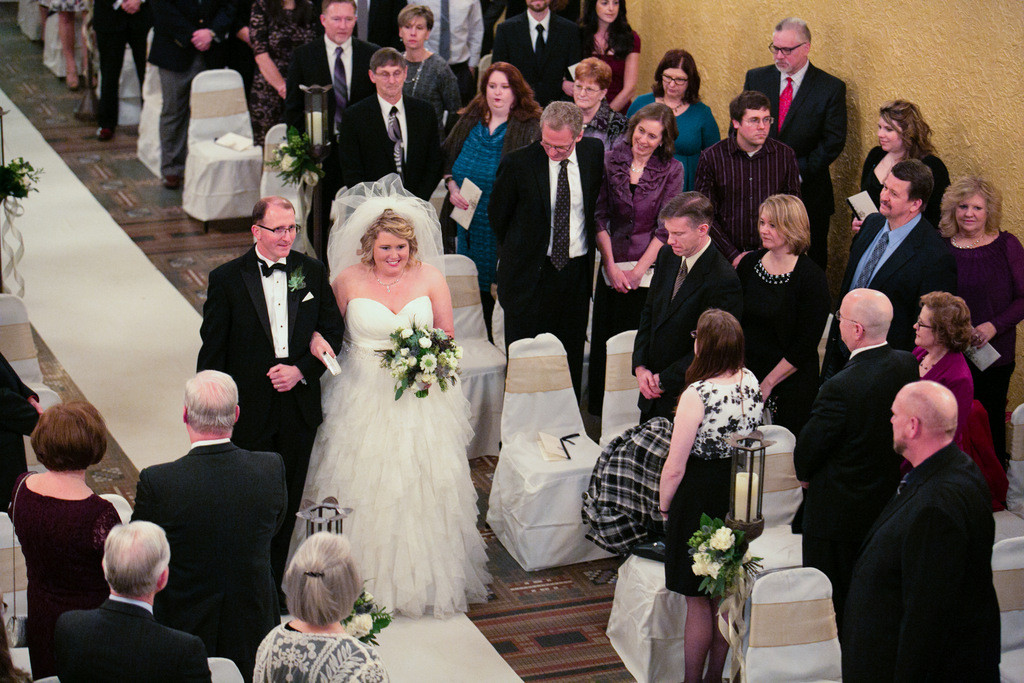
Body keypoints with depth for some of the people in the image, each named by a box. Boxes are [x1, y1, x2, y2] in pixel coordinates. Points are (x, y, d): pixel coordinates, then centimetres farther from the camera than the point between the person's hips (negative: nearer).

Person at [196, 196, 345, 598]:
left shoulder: (312, 272, 1)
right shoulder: (227, 279, -9)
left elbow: (333, 331, 7)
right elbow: (211, 352, -6)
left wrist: (302, 370, -9)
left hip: (299, 409, 3)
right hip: (249, 412, -3)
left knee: (286, 505, 14)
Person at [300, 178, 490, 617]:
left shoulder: (430, 277, -2)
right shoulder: (349, 280, -4)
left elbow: (447, 335, 7)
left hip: (422, 398, 1)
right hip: (365, 396, -1)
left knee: (425, 485, 3)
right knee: (364, 486, 2)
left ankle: (426, 577, 19)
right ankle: (367, 578, 17)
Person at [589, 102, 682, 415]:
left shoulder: (671, 170, -2)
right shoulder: (611, 161, 1)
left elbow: (666, 227, -5)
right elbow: (600, 217, 1)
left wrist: (638, 269, -10)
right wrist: (611, 265, -6)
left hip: (651, 269, -2)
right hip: (613, 267, 2)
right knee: (606, 339, 6)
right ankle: (603, 416, 19)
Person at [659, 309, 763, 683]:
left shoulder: (697, 395, -24)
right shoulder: (751, 382, -4)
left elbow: (674, 468, -19)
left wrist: (664, 507, -4)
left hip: (700, 498, -7)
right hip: (740, 495, 7)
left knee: (698, 602, 6)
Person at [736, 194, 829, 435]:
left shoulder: (811, 277, -11)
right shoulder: (749, 263, 4)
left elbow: (806, 345, -12)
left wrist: (768, 383, -13)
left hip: (789, 385, -4)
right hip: (744, 375, 4)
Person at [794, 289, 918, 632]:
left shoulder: (841, 388, -30)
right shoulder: (907, 366, -8)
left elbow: (808, 449, -18)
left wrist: (804, 471, 7)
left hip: (837, 511, -7)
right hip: (888, 498, 7)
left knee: (830, 604, 9)